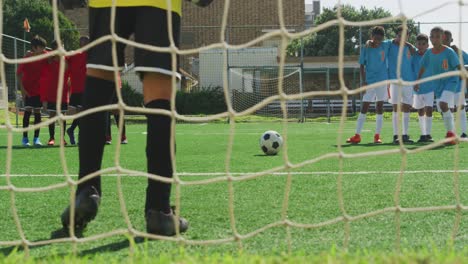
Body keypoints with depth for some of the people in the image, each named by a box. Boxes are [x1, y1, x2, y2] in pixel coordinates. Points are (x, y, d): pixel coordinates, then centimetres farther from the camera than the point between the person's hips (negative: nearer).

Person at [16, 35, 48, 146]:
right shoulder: (27, 58, -13)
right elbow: (19, 73, -9)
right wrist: (22, 88, -13)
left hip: (39, 89, 4)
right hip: (28, 89, -4)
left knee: (37, 112, 3)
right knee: (28, 111, -7)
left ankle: (36, 138, 8)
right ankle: (25, 138, -1)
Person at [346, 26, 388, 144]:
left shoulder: (385, 47, 2)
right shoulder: (365, 49, 0)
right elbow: (362, 65, 2)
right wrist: (363, 81, -5)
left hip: (382, 81, 1)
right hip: (369, 81, -1)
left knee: (379, 108, 3)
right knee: (364, 108, -2)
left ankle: (377, 135, 7)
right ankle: (357, 135, -1)